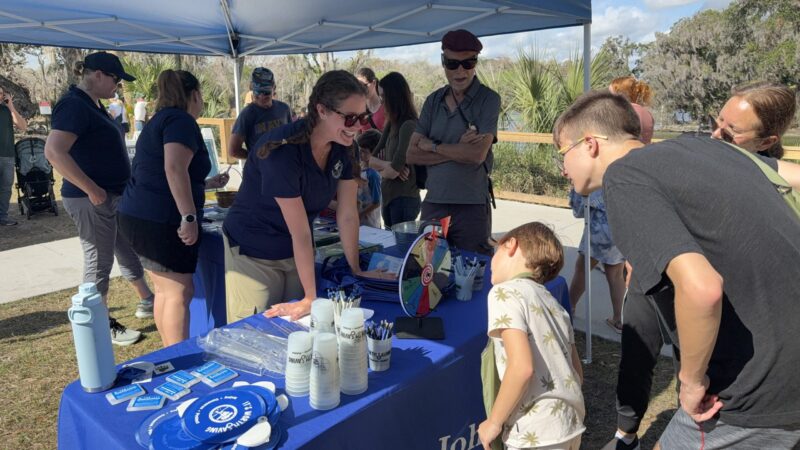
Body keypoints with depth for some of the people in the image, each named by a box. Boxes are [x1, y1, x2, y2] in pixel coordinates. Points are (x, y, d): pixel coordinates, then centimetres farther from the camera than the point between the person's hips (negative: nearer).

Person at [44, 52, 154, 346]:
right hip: (91, 200, -10)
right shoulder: (74, 105, -18)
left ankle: (146, 303, 36)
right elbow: (54, 152, -29)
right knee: (99, 261, 2)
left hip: (114, 196, 10)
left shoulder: (92, 104, 13)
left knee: (129, 250, 20)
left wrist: (122, 186, 17)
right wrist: (92, 189, -25)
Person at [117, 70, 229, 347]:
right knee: (179, 293, -5)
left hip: (139, 216, 10)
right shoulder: (181, 120, -10)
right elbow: (175, 169, -27)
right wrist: (190, 217, -27)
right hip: (159, 221, -10)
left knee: (165, 290, 16)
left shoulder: (161, 120, 22)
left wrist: (207, 184, 37)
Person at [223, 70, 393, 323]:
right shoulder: (282, 150, -29)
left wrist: (355, 269, 2)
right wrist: (310, 298, -21)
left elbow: (348, 215, -2)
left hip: (297, 252, 6)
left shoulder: (343, 147, -9)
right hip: (254, 254, -6)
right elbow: (300, 232, -27)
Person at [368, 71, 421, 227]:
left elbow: (394, 171, -21)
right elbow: (372, 160, 7)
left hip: (404, 199, -8)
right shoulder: (391, 125, 9)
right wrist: (387, 165, -12)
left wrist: (382, 168, 1)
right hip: (389, 197, 8)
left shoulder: (409, 126, -17)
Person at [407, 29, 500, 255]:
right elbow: (411, 154, 1)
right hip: (432, 204, 4)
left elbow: (478, 154, -16)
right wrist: (458, 149, -10)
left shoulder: (488, 99, -4)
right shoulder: (433, 101, 8)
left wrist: (432, 146, -5)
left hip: (472, 207, -4)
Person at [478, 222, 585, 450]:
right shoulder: (552, 302, 13)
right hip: (571, 426, 8)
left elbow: (522, 367, -21)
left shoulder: (505, 292, -10)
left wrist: (494, 422, -10)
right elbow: (577, 371, 14)